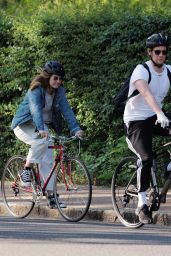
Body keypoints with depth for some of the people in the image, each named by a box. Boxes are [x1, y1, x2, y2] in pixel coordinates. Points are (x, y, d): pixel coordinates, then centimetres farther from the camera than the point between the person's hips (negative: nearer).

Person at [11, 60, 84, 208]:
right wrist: (41, 129, -53)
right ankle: (26, 170, -15)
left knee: (48, 160, -7)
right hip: (24, 125, -5)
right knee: (41, 142, -34)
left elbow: (66, 110, -14)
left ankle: (50, 194, -3)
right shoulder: (36, 89, -23)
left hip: (42, 127, 5)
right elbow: (35, 109, -37)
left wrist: (76, 129, -28)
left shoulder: (59, 91, -6)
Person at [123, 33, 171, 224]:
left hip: (156, 117, 5)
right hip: (136, 120, -5)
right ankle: (142, 204, -15)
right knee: (146, 158, -23)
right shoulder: (141, 71, -19)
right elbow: (146, 93, -37)